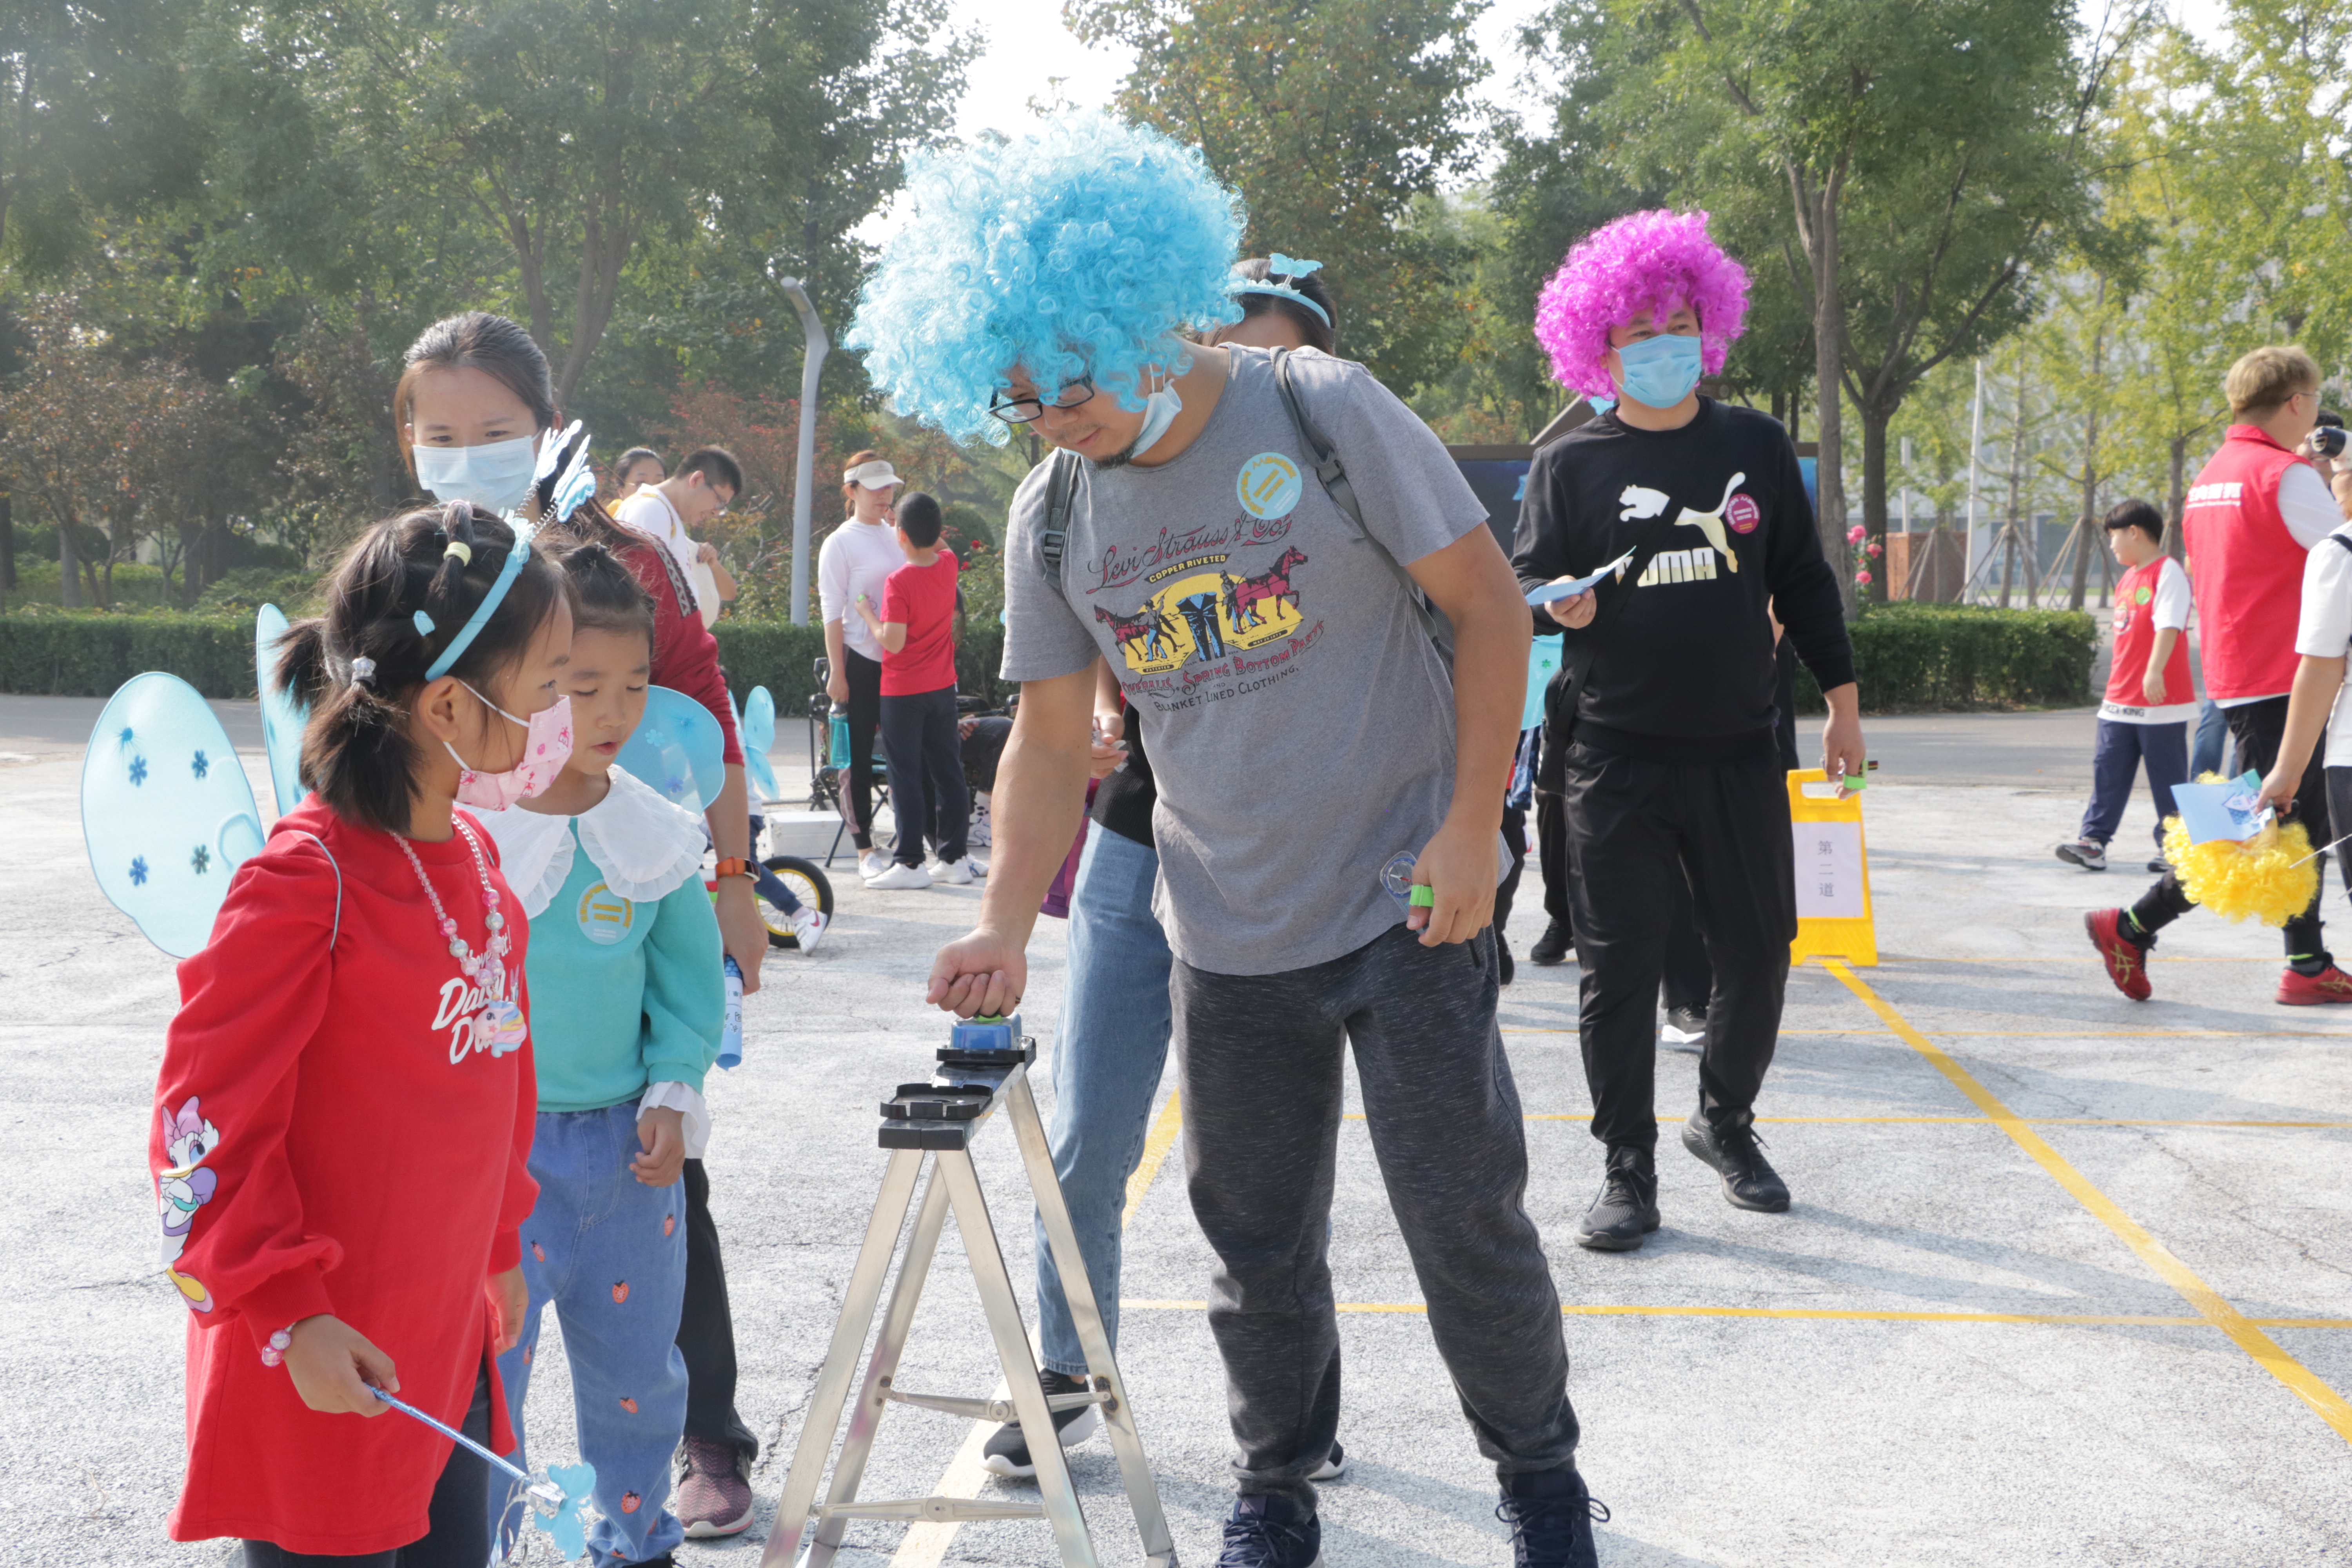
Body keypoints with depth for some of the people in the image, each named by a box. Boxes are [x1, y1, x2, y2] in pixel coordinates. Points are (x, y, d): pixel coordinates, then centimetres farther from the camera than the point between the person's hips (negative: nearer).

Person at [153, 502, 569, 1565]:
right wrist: (289, 1317, -20)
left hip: (447, 1345, 8)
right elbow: (201, 1125, -19)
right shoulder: (306, 883, -21)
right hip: (325, 1367, -8)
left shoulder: (469, 852, 6)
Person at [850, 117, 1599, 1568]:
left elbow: (1489, 600, -8)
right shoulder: (1053, 513, 1)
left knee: (1466, 1214, 0)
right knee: (1260, 1241, 10)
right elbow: (1053, 737, 6)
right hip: (1228, 942, 4)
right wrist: (1006, 925, -7)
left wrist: (1473, 825, -13)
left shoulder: (1320, 410, -11)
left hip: (1407, 904, -3)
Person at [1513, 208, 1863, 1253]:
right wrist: (1554, 606, -19)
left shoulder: (1755, 446, 9)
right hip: (1615, 757, -2)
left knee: (1758, 949, 7)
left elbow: (1802, 578, 14)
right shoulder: (1570, 465, 2)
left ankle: (1726, 1119, 31)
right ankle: (1628, 1169, 8)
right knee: (1620, 966, -2)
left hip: (1740, 750, 2)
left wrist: (1842, 698, 13)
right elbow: (1524, 587, 4)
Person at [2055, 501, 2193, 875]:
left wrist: (2154, 672, -32)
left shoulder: (2168, 573, -11)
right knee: (2108, 769, 2)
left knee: (2166, 775, 1)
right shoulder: (2127, 580, 16)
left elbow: (2168, 626, -21)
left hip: (2161, 701, -8)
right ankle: (2092, 840, 1)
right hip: (2120, 701, 8)